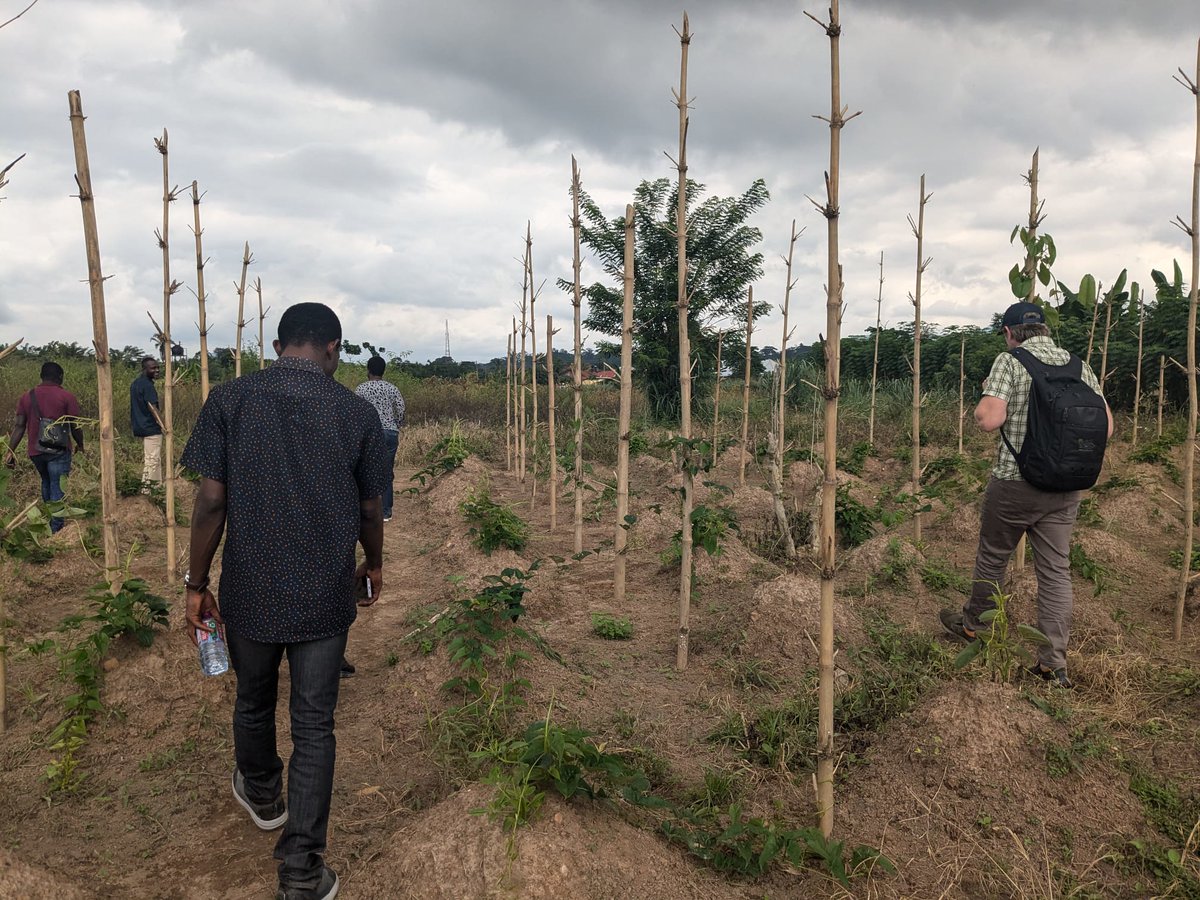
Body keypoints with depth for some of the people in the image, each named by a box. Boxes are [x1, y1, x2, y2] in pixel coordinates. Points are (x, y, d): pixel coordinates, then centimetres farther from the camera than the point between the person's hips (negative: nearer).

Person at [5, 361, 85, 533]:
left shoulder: (26, 397, 6)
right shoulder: (67, 397, -5)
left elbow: (19, 426, 2)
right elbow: (76, 426, -4)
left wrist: (11, 451, 3)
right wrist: (80, 444, 12)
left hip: (35, 451, 4)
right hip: (58, 451, -4)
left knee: (46, 482, 24)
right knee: (58, 488, 0)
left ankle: (49, 522, 29)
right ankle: (56, 529, -3)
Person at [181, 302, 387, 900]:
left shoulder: (229, 401, -6)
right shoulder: (356, 412, -6)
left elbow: (211, 501, -7)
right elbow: (370, 508, 3)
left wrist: (197, 584, 4)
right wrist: (374, 564, 21)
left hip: (249, 591, 1)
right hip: (326, 596, -1)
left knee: (253, 702, 25)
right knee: (314, 725, 8)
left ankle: (262, 796, 51)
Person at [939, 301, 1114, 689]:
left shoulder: (1010, 361, -9)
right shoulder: (1079, 366, 6)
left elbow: (989, 419, -21)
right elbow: (1105, 427, 6)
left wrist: (982, 403, 1)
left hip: (1014, 482, -4)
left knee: (992, 558, 15)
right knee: (1056, 570, 7)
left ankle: (972, 625, 34)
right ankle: (1054, 663, 9)